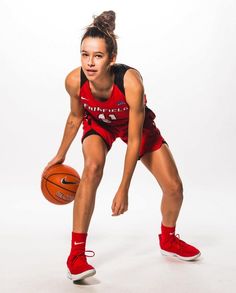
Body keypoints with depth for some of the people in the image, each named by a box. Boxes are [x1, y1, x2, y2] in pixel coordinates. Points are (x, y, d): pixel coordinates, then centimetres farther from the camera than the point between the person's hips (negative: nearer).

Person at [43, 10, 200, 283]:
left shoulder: (131, 82, -41)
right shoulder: (74, 81, -32)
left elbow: (134, 141, -32)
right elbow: (75, 117, -8)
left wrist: (123, 189, -29)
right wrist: (61, 154, 4)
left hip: (137, 123, 0)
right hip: (98, 123, 1)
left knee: (174, 187, -2)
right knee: (93, 167, -33)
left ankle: (168, 240, 32)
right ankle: (76, 254, -21)